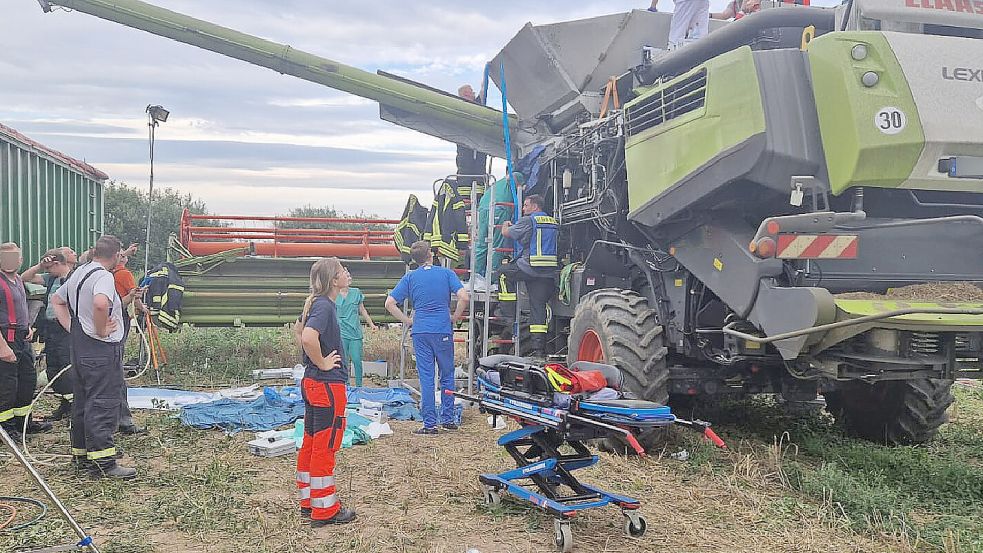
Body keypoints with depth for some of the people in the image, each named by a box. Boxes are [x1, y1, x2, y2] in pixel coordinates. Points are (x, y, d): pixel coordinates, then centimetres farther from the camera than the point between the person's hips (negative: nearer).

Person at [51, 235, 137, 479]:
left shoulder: (78, 273, 14)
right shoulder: (104, 276, -16)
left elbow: (56, 300, 28)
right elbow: (100, 304, -37)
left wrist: (72, 328, 17)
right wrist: (101, 330, -21)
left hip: (79, 346, 10)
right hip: (102, 349, -10)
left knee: (82, 401, 16)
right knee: (102, 404, -8)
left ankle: (81, 454, 26)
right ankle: (103, 461, -7)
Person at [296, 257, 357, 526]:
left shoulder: (316, 303, 10)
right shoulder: (325, 306, -20)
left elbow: (302, 330, 26)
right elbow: (308, 338, -36)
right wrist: (322, 363, -20)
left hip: (313, 383, 10)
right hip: (328, 386, -10)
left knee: (311, 444, 17)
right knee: (325, 448, -1)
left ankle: (308, 501, 28)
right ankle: (325, 510, 9)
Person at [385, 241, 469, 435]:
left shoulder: (410, 277, 5)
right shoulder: (446, 273, 1)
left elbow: (390, 304, 0)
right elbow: (464, 297, -12)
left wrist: (407, 321, 7)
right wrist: (455, 318, 2)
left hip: (420, 332, 1)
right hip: (443, 331, -1)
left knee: (426, 378, 3)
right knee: (447, 375, 12)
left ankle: (430, 424, 4)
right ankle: (448, 419, 16)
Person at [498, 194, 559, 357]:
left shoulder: (528, 221, -5)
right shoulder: (553, 222, 17)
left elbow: (506, 232, 6)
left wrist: (506, 225, 28)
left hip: (530, 266, -7)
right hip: (549, 271, 7)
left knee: (504, 273, 17)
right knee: (539, 305, 7)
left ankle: (510, 313, 12)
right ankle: (538, 347, 4)